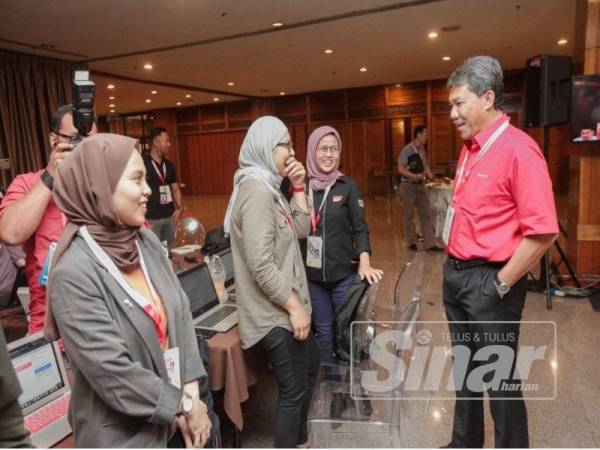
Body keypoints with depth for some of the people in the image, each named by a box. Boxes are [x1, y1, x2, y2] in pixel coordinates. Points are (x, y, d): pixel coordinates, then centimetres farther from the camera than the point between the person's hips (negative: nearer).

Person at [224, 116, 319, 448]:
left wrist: (298, 187, 2)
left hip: (285, 305, 11)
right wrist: (295, 307, -19)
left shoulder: (269, 186, 10)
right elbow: (261, 265, -27)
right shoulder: (256, 190, -22)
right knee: (293, 389, 5)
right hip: (274, 311, -11)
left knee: (310, 365, 25)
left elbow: (301, 229, 12)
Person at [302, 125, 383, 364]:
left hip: (344, 273, -1)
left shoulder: (348, 186, -3)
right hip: (312, 275, 1)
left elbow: (360, 227, -5)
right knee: (323, 331, 15)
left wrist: (364, 262, -17)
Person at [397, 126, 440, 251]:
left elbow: (425, 166, 16)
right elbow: (401, 169, -16)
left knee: (426, 214, 4)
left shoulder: (421, 149, 9)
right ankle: (411, 242, 20)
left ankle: (429, 243, 8)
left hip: (420, 185, 7)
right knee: (409, 215, 6)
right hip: (409, 185, -7)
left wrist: (432, 177, 0)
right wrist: (415, 176, -26)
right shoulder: (407, 150, -11)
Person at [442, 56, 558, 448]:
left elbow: (543, 231, -22)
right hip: (456, 273, 9)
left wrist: (501, 284, -16)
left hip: (488, 282, -8)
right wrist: (455, 268, 12)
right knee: (465, 368, 22)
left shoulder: (517, 149, -18)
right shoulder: (470, 147, 9)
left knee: (498, 377, 8)